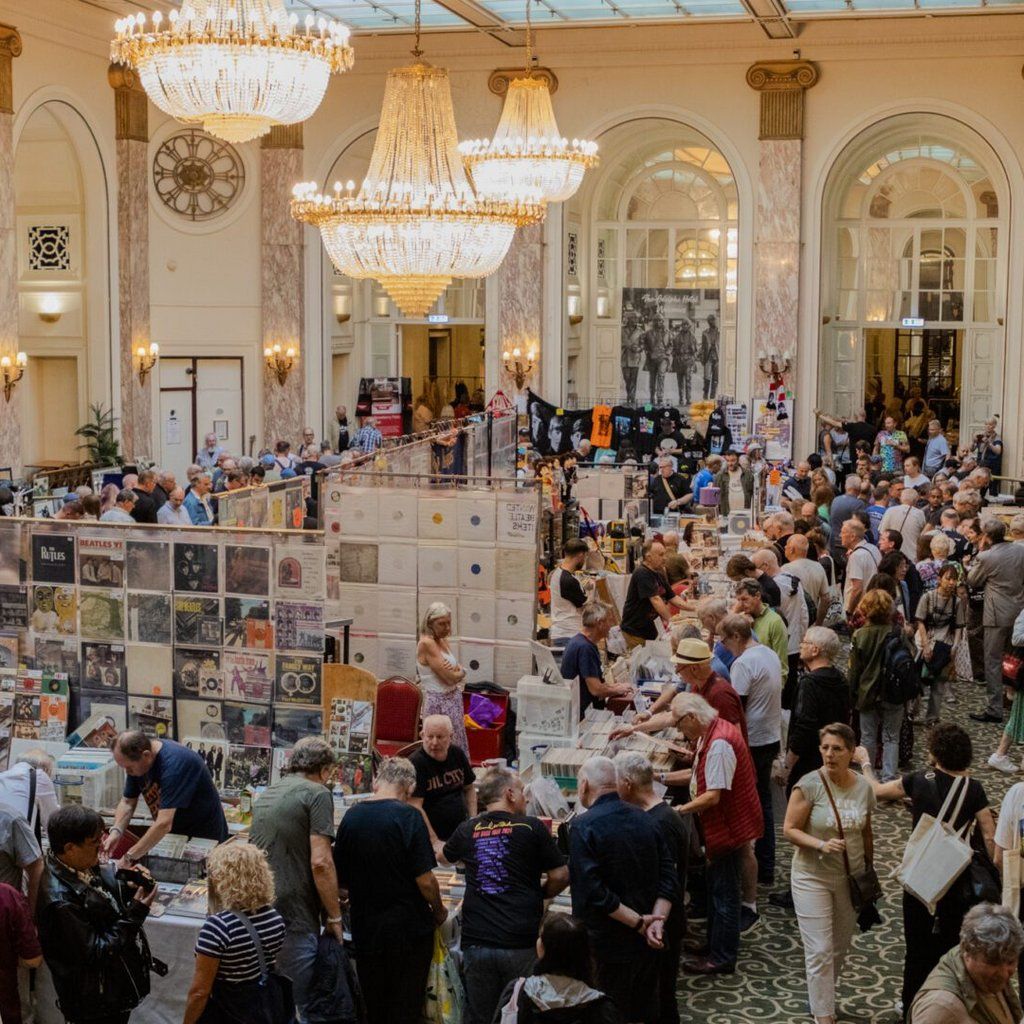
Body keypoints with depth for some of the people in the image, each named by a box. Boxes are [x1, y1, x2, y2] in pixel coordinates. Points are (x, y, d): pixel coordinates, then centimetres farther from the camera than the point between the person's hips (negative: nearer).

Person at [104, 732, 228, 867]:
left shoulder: (175, 764, -31)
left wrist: (129, 857, -36)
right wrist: (116, 831, -16)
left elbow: (164, 824, -36)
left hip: (204, 839, -7)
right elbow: (127, 802, 3)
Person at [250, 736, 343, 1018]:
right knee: (303, 1006, -2)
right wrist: (334, 917, -7)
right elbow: (320, 862, -16)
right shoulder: (317, 794, -7)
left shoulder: (266, 796, 18)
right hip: (292, 918, -8)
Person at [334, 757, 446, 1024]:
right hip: (409, 929, -4)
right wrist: (439, 912, 1)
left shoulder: (350, 816, 1)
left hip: (364, 930, 4)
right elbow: (425, 880, -16)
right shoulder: (407, 816, -14)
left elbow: (341, 878, 8)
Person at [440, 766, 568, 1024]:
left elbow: (445, 857, 28)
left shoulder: (467, 830, 7)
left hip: (476, 942, 3)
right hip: (521, 944, -3)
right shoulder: (532, 827, -4)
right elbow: (561, 876, -3)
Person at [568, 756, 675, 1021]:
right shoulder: (645, 820, 4)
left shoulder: (583, 828, -16)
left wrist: (639, 922, -16)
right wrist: (657, 921, -10)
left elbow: (592, 892, -23)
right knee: (645, 1014, 18)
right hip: (646, 943, 6)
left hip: (606, 948, -6)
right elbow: (668, 877, 0)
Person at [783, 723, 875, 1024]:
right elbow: (790, 830, -14)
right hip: (813, 878, -5)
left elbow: (866, 833, 10)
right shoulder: (809, 785, -17)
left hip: (850, 879, 5)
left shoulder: (863, 787, -3)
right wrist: (821, 844, -28)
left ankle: (821, 996, 38)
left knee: (840, 948, 17)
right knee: (820, 951, -5)